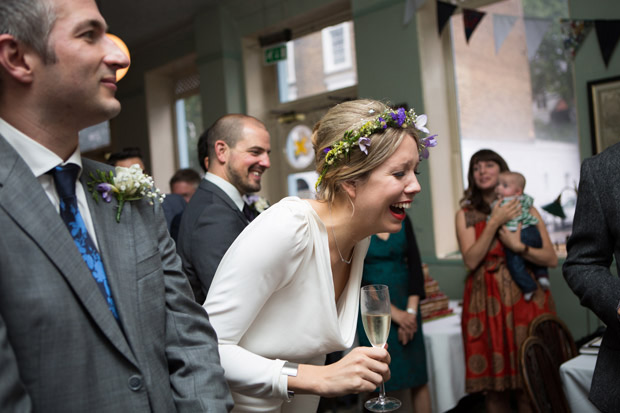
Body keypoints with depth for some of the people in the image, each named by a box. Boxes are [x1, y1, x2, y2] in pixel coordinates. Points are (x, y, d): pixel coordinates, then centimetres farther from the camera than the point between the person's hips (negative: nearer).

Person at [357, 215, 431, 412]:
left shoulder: (402, 220, 4)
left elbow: (415, 265, 3)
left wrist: (411, 311, -8)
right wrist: (393, 311, -13)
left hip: (406, 303, 3)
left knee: (418, 375, 5)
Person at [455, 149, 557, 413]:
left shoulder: (526, 210, 9)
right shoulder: (466, 214, 8)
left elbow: (551, 259, 3)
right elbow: (471, 261, -6)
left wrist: (518, 247, -11)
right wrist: (494, 222, -10)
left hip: (526, 298, 1)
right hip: (486, 302, 0)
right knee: (494, 383, 2)